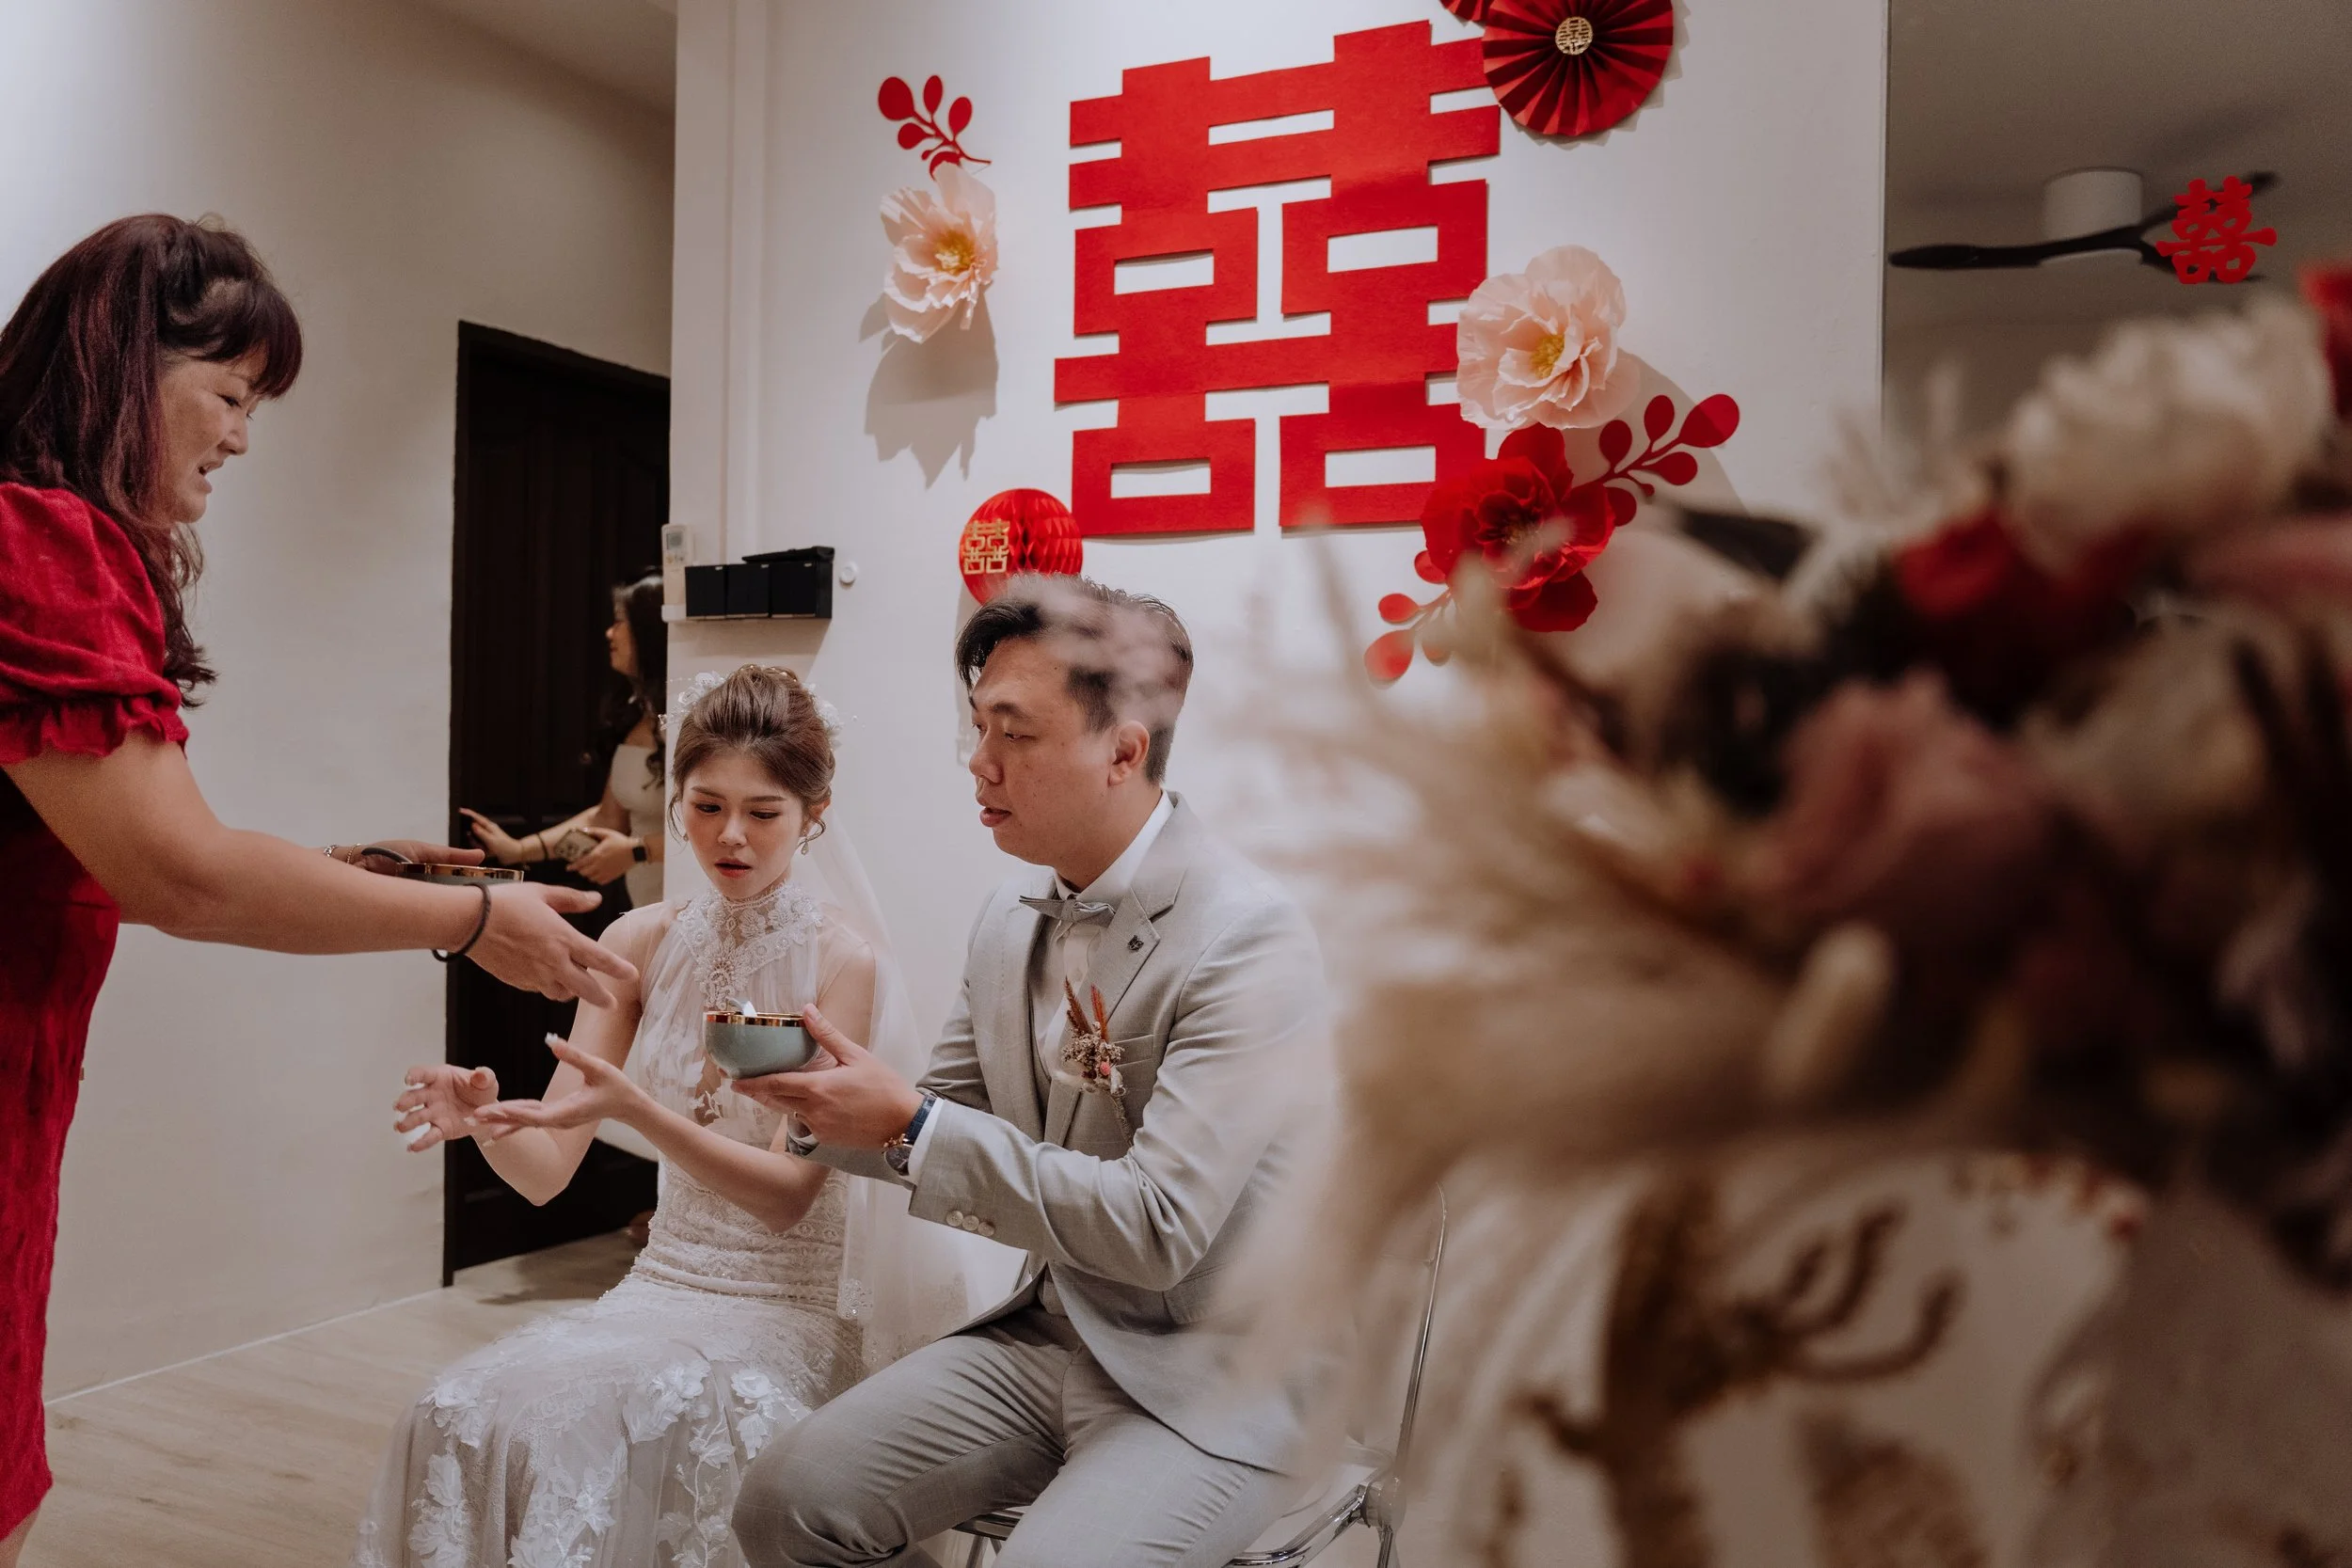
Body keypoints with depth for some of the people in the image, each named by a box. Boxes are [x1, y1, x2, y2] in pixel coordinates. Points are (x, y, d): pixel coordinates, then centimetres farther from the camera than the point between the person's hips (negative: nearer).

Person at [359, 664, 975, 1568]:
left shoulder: (841, 959, -10)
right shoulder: (641, 943, 4)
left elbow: (788, 1194, -16)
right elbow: (546, 1172, 1)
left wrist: (633, 1108, -30)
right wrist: (485, 1121, -22)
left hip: (790, 1314, -4)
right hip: (660, 1289, 4)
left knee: (576, 1426, -27)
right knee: (460, 1414, -21)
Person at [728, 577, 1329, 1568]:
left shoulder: (1248, 940, -21)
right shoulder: (1011, 919, 3)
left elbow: (1159, 1227, -26)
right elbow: (947, 1122, 14)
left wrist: (911, 1125, -24)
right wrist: (826, 1100, -7)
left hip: (1205, 1382, -6)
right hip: (1047, 1334, 7)